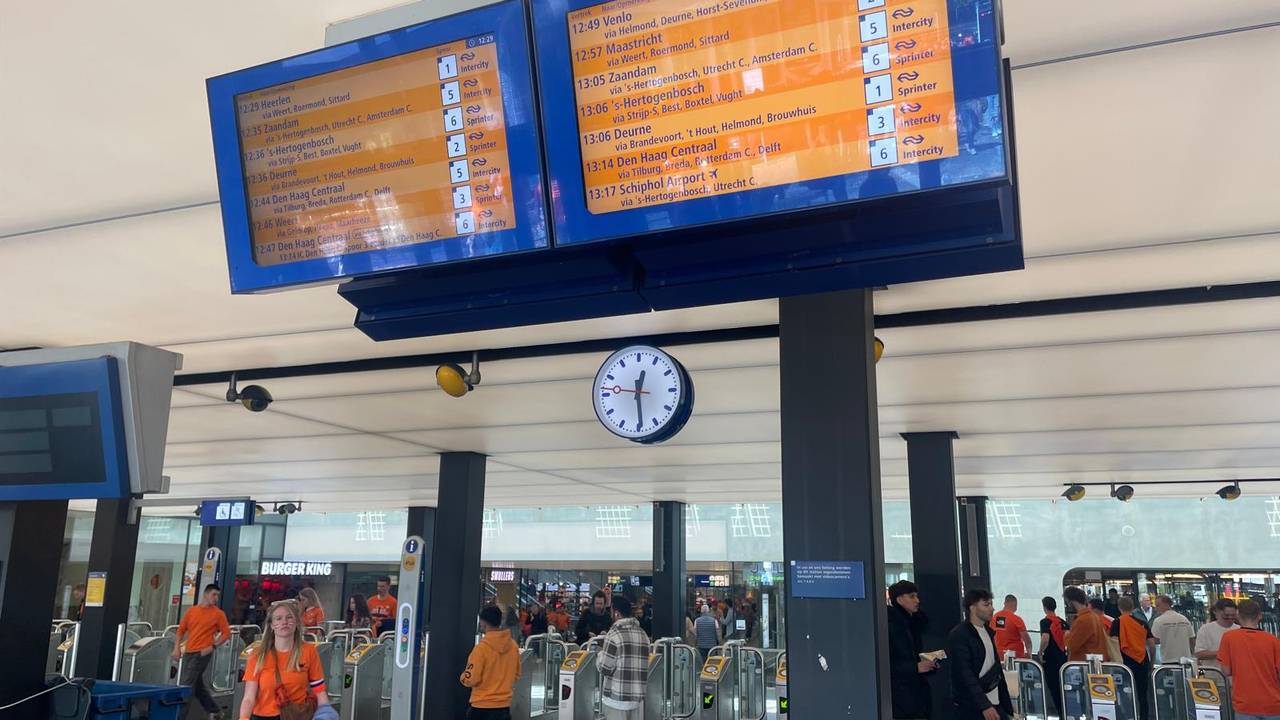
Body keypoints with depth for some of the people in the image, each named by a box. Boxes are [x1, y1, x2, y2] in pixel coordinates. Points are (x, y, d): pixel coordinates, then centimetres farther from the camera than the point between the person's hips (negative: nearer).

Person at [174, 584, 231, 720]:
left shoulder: (218, 614, -3)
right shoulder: (192, 610, 8)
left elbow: (226, 633, -2)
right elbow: (181, 630, 13)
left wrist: (213, 646, -13)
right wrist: (177, 647, 2)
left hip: (202, 653, -5)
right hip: (189, 652, 5)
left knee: (186, 685, -8)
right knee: (197, 685, 14)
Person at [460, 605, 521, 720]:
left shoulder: (482, 647, -17)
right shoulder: (513, 645, 1)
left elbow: (471, 679, -13)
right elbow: (516, 674, 12)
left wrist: (463, 677, 7)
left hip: (482, 707, -5)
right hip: (504, 706, 6)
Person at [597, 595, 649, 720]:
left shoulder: (614, 633, -11)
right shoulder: (643, 634, 7)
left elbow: (605, 669, -12)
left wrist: (600, 654, 9)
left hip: (616, 697, -5)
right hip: (637, 697, 5)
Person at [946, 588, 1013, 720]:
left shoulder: (988, 631, 11)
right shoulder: (958, 636, -14)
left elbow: (995, 666, 16)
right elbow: (965, 675, -19)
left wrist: (1006, 702, 14)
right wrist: (984, 705, -25)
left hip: (995, 703, 7)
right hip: (972, 707, -7)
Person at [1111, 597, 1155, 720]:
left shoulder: (1117, 622, -4)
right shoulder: (1142, 623, 10)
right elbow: (1152, 645, 9)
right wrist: (1151, 662, 20)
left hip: (1127, 661, -4)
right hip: (1143, 662, 4)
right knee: (1142, 694, 11)